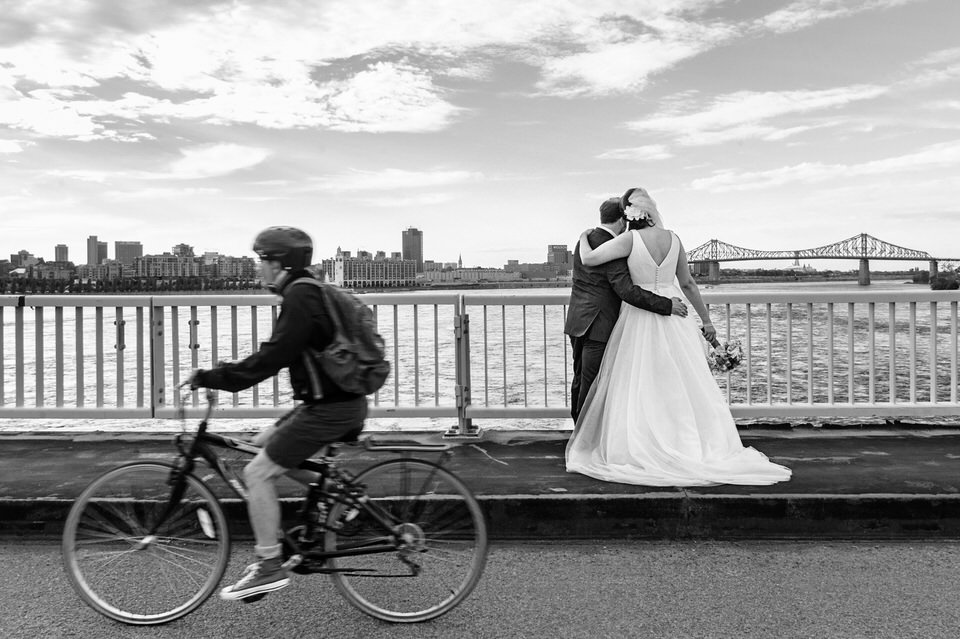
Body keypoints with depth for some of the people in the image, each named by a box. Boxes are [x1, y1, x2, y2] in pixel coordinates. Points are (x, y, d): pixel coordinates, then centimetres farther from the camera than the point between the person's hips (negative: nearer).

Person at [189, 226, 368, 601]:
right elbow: (278, 355, 22)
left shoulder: (300, 298, -16)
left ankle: (269, 569, 5)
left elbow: (272, 357, -22)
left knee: (257, 472, -3)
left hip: (330, 408, -10)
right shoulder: (307, 292, 15)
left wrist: (214, 378, -16)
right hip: (337, 399, 10)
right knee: (264, 444, 20)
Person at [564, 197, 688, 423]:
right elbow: (627, 290, -25)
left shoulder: (584, 240, 10)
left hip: (578, 321, 9)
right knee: (593, 385, 0)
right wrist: (667, 305, -21)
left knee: (581, 380, 18)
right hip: (599, 327, -9)